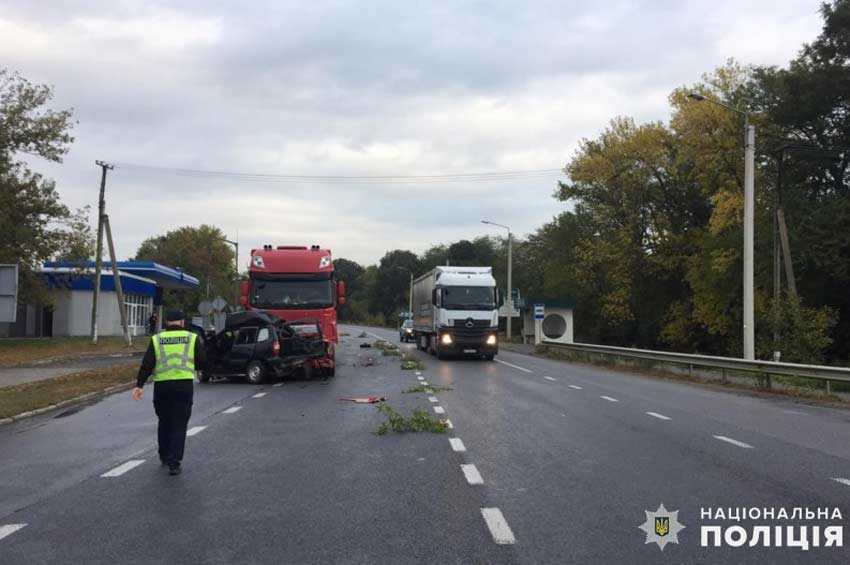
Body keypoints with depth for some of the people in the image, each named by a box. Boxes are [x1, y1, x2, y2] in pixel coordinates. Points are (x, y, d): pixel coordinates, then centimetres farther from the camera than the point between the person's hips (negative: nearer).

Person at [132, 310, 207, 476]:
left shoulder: (156, 339, 4)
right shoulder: (192, 338, 2)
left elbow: (147, 365, -3)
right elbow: (203, 363, 2)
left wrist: (139, 385, -3)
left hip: (161, 386, 2)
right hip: (184, 386, -2)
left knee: (164, 422, 19)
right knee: (179, 425, 2)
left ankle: (164, 457, 31)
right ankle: (174, 463, -5)